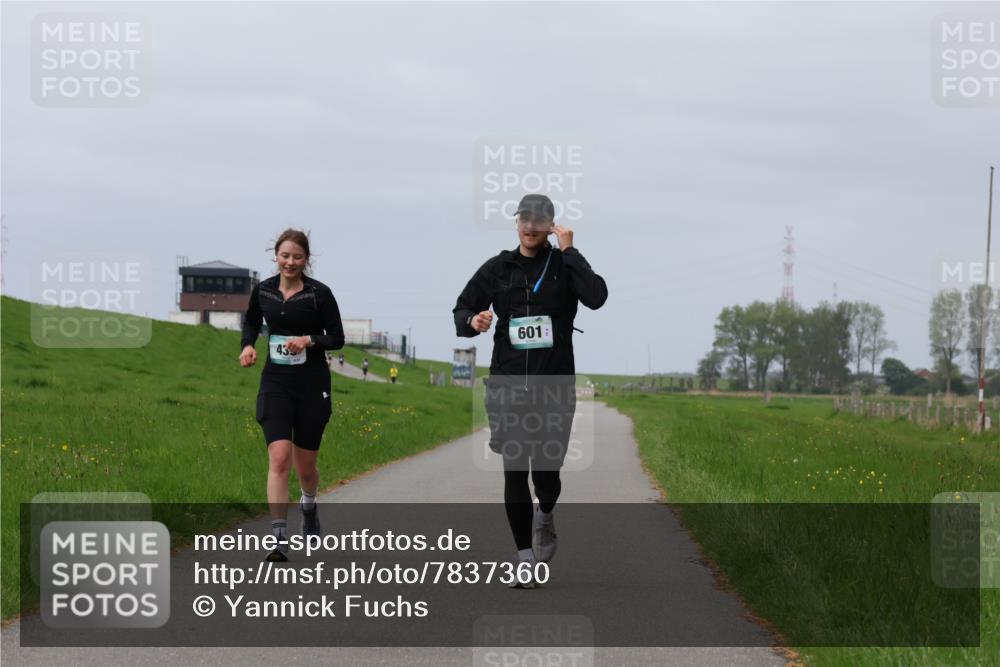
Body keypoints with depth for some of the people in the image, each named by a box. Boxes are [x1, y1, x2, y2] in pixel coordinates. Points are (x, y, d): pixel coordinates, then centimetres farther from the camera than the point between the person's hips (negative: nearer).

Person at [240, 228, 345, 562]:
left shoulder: (319, 293, -8)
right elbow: (251, 321, 20)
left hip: (312, 384, -1)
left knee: (305, 464, 11)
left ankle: (309, 505, 47)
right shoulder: (263, 290, 1)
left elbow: (337, 337, -2)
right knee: (279, 458, -15)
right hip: (275, 382, 1)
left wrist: (309, 340, -20)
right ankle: (280, 540, -16)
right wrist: (248, 345, 1)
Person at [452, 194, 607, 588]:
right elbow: (462, 310, 14)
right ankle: (525, 558, 7)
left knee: (546, 472, -2)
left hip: (554, 388, -1)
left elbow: (596, 297, -16)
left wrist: (568, 251, -13)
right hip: (507, 387, 1)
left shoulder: (565, 265, 3)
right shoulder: (497, 269, 8)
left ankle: (545, 516, 33)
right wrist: (472, 321, -10)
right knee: (514, 473, -2)